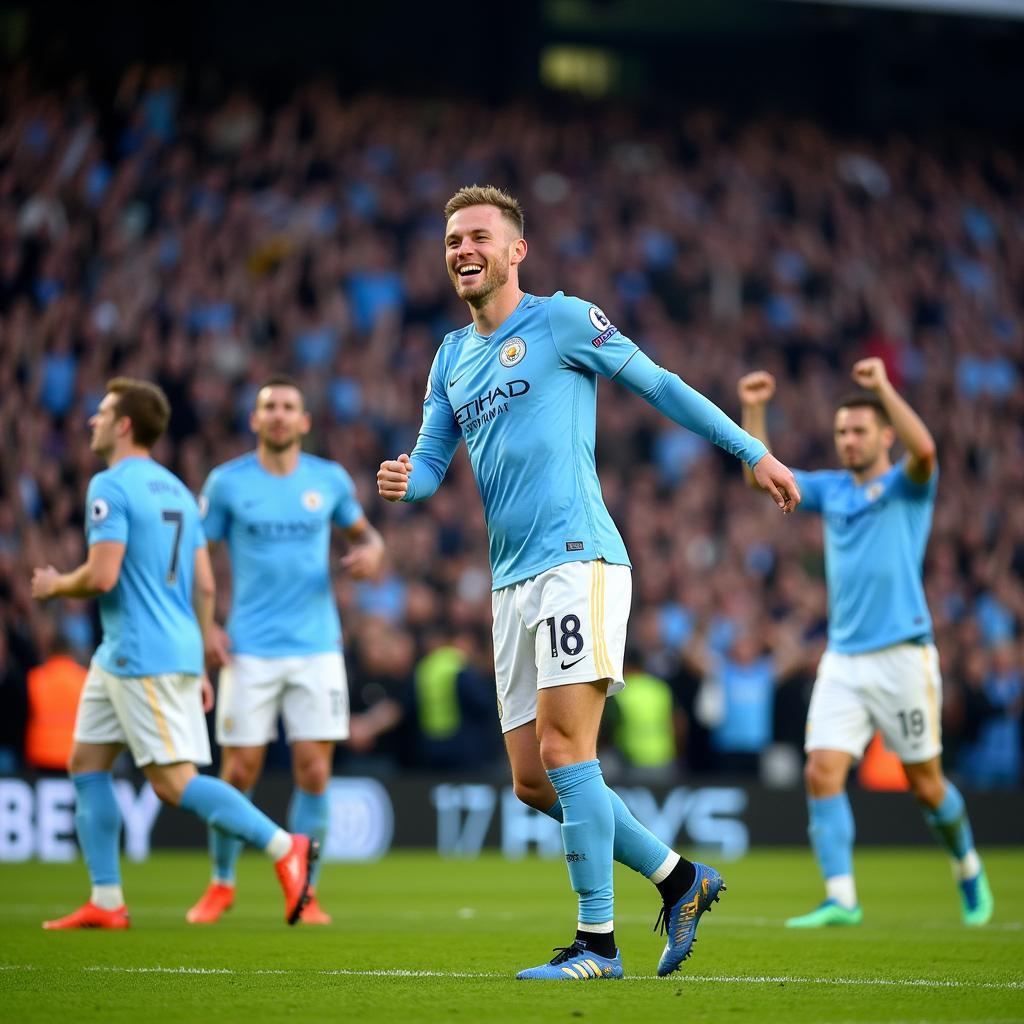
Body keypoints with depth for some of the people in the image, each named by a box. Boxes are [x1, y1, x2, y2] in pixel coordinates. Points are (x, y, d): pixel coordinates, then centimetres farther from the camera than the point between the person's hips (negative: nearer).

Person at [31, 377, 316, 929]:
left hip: (144, 657, -10)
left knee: (173, 783, -9)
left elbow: (102, 576, -22)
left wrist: (55, 586, -1)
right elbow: (204, 585, 15)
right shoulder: (175, 488, 15)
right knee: (86, 763, 11)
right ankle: (105, 902, 9)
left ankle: (285, 847, -8)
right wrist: (198, 665, 19)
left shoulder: (111, 486, -12)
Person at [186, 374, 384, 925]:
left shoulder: (330, 480, 5)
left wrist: (371, 551, -4)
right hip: (250, 650, -1)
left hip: (317, 648, 1)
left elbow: (363, 532, 21)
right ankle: (221, 884, 18)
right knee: (240, 771, -1)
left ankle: (303, 891, 8)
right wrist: (205, 627, -6)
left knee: (314, 772, -3)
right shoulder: (227, 482, 0)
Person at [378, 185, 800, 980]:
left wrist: (754, 452, 3)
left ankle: (597, 942, -10)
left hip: (577, 560, -7)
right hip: (512, 581, 7)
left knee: (563, 746, -16)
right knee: (533, 780, 4)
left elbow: (658, 385, 3)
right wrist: (404, 482, -7)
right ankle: (680, 880, 18)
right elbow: (431, 461, 17)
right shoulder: (451, 357, 19)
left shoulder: (562, 319, 0)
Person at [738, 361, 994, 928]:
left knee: (926, 785, 5)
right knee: (822, 774, -12)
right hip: (842, 661, 5)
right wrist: (754, 412, -1)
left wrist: (884, 387, -24)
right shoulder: (831, 489, 13)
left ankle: (969, 870, 31)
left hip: (902, 657, -4)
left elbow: (924, 449, -24)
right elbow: (762, 476, 10)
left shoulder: (907, 485, -2)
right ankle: (841, 899, -14)